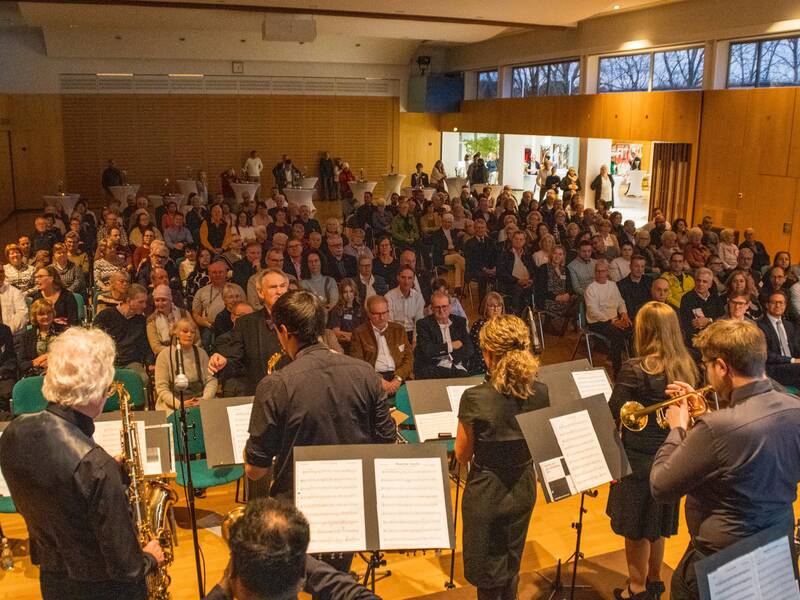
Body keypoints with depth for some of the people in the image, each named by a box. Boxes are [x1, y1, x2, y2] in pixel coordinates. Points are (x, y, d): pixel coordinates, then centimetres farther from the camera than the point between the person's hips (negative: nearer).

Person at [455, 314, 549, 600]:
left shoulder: (475, 398, -25)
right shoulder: (540, 392, -12)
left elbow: (462, 455, -13)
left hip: (487, 494, -4)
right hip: (524, 489, 4)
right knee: (511, 568, 27)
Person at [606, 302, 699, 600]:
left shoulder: (635, 369, -22)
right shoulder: (687, 366, -1)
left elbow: (612, 414, -16)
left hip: (639, 458, -7)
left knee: (636, 529, 11)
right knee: (657, 524, 24)